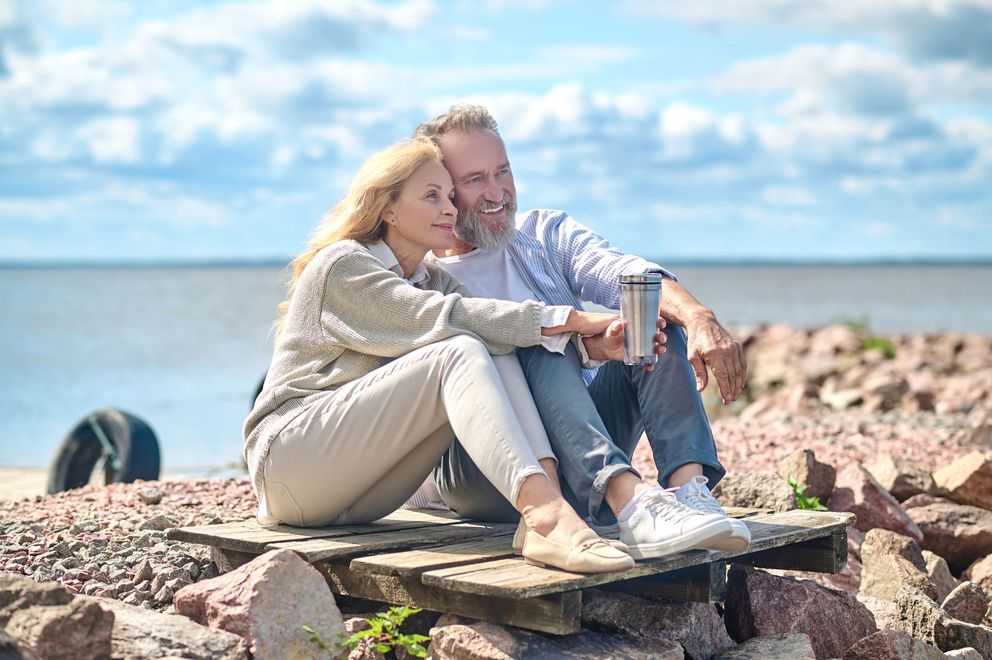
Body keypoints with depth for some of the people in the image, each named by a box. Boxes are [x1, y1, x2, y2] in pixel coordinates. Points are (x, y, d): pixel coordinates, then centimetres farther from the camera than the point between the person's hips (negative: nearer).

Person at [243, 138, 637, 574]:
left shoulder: (435, 282, 16)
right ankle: (547, 516, -48)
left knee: (497, 352, -15)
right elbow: (443, 318, -21)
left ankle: (547, 504, -36)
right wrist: (571, 320, -24)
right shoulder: (341, 265, -6)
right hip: (290, 459, -6)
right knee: (459, 352, -27)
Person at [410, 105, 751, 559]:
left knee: (656, 316, -14)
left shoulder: (545, 232, 14)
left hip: (581, 460, 5)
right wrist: (583, 344, -35)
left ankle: (687, 486, -33)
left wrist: (699, 319, -27)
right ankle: (629, 503, -46)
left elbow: (626, 275, -6)